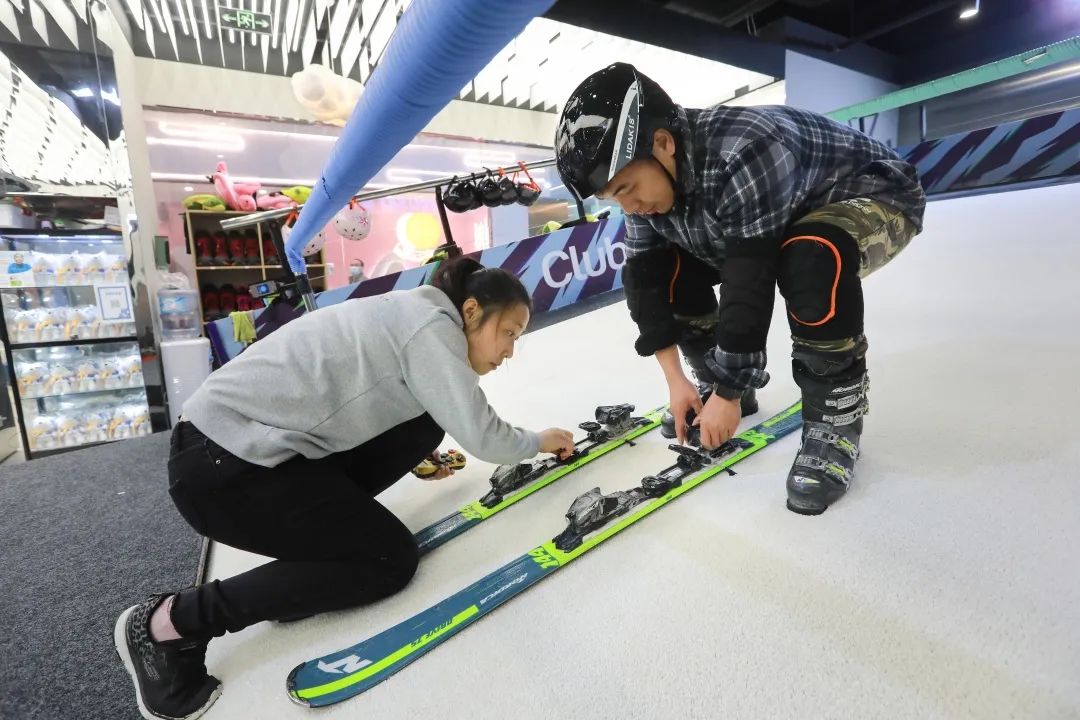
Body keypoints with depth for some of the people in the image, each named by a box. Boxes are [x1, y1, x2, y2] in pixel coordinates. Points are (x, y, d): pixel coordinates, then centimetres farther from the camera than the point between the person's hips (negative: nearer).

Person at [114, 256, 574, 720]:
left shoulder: (413, 316, 12)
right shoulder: (432, 325, -15)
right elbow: (481, 437, -17)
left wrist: (417, 458, 21)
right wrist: (538, 442, 3)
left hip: (248, 442, 9)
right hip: (226, 470, -9)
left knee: (425, 425, 5)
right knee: (392, 560, -2)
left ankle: (310, 531, 12)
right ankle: (169, 622, 2)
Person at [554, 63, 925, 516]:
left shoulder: (741, 157, -39)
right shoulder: (645, 174, -15)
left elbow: (751, 285, -37)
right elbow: (646, 278, -13)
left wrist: (729, 394, -27)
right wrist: (676, 379, -15)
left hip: (874, 197, -6)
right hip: (773, 219, 7)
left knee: (814, 260, -40)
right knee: (667, 268, -7)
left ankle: (836, 420, -20)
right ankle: (719, 382, 9)